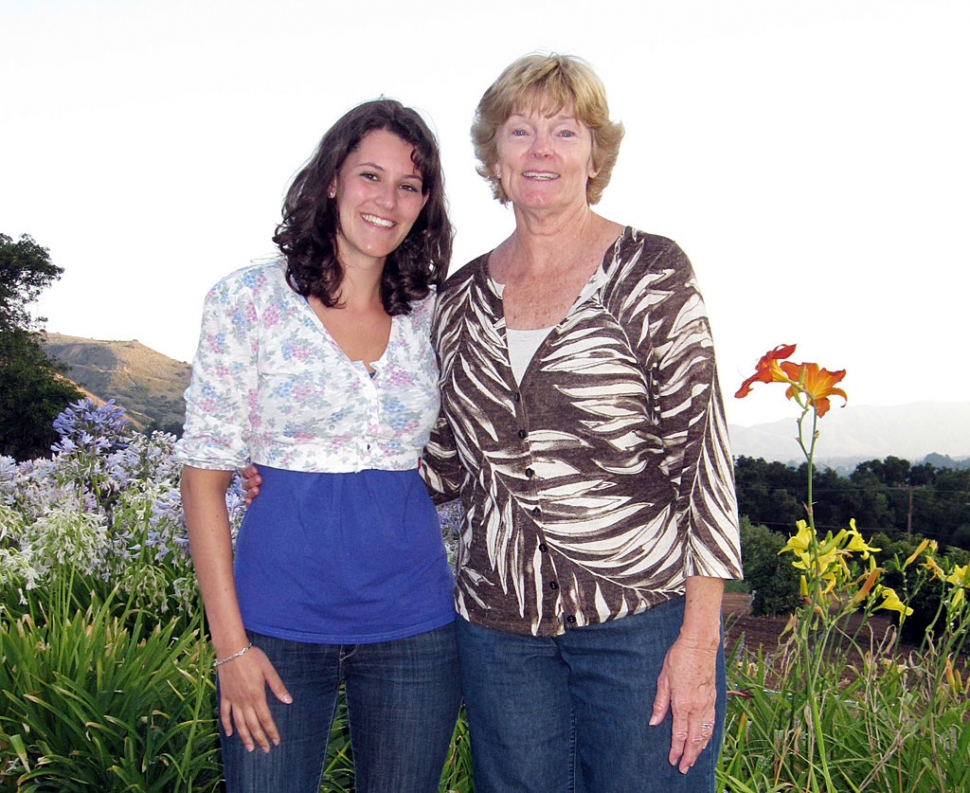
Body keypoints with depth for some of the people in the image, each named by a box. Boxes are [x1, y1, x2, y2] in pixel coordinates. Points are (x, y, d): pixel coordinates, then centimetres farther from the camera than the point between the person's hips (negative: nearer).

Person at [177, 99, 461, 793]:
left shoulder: (431, 314, 4)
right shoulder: (248, 300, -5)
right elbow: (204, 476, -5)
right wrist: (230, 644, -8)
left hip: (413, 624, 3)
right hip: (280, 625, -2)